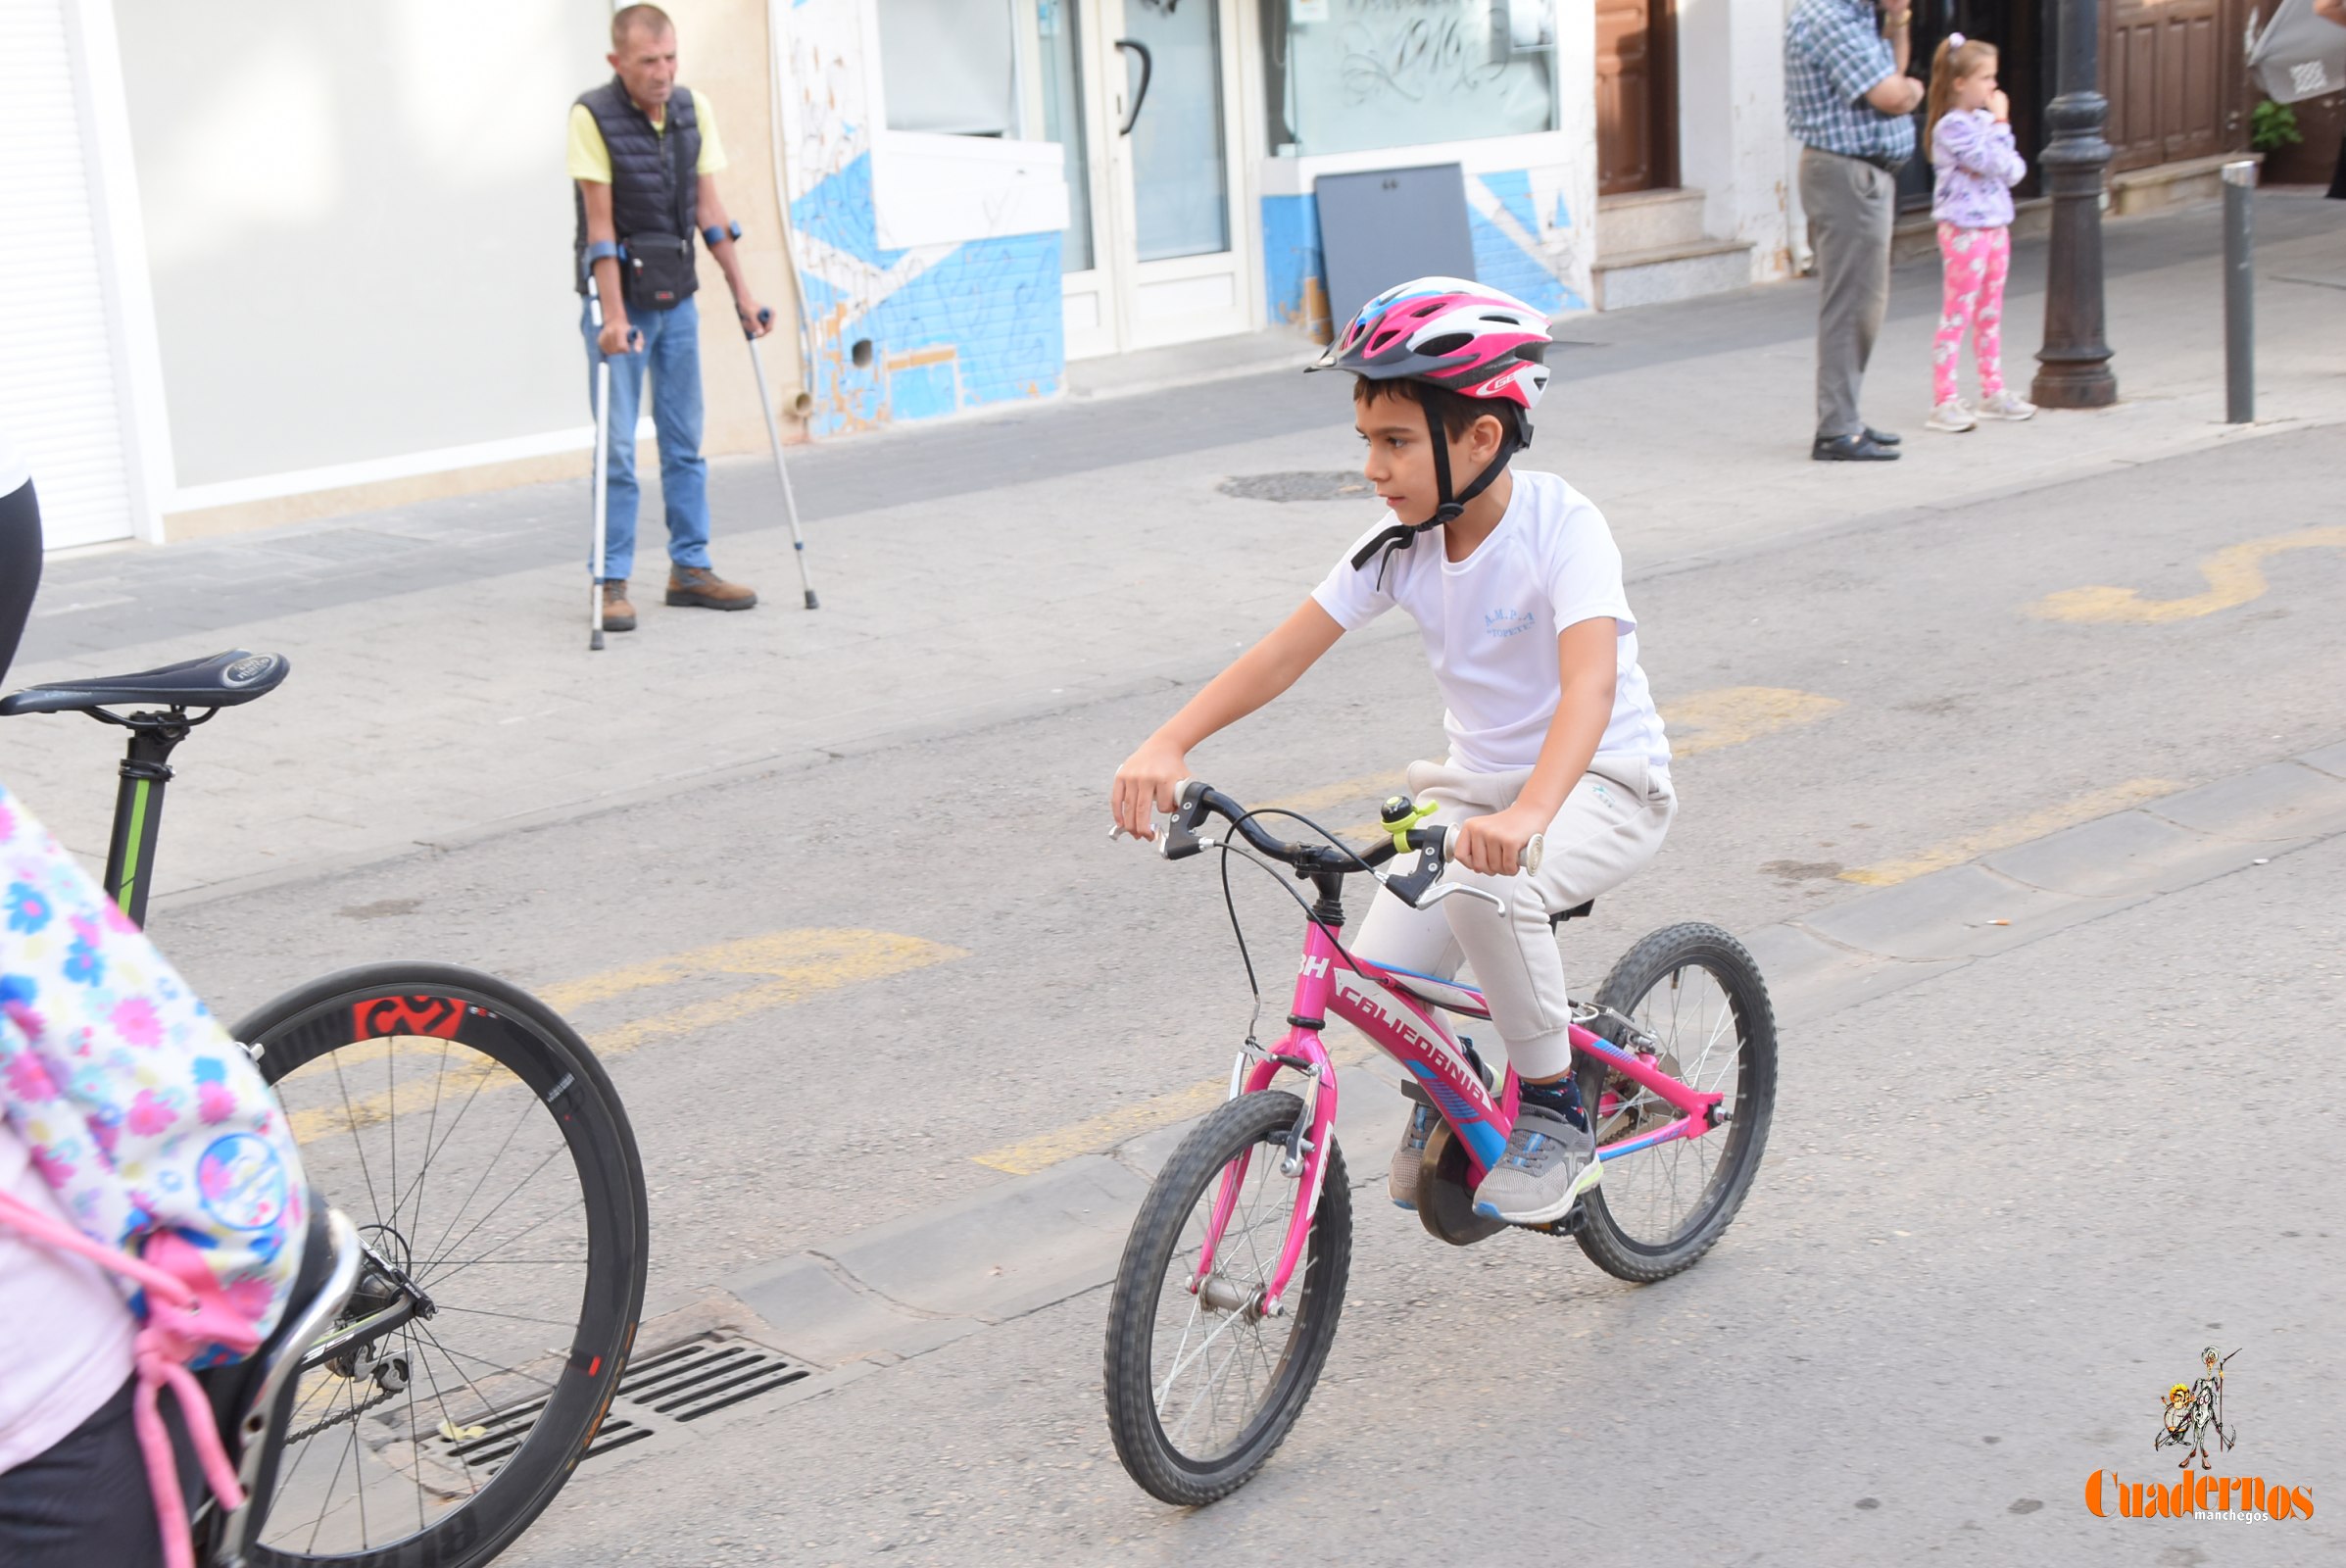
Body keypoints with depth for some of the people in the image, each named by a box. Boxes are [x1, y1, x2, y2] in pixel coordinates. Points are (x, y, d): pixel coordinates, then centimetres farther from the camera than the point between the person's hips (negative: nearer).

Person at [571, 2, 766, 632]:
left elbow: (709, 208, 4)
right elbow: (601, 223, -18)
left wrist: (742, 294, 3)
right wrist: (614, 317, -23)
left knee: (685, 441, 9)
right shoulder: (593, 115, -16)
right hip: (619, 299, -5)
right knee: (618, 447, -5)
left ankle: (689, 568, 17)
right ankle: (612, 583, 1)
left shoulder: (693, 109, -1)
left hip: (677, 298, 5)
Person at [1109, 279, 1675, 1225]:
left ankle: (1552, 1109, -12)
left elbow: (1590, 684, -37)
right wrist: (1166, 745, -24)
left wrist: (1527, 814, -55)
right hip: (1476, 784, 6)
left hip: (1602, 784, -6)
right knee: (1380, 979, -14)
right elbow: (1285, 652, -9)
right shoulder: (1400, 541, -5)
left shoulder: (1561, 527, -22)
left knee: (1487, 887, -37)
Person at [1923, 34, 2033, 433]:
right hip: (1964, 230, -9)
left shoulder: (1984, 120, 11)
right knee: (1957, 316, -6)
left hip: (1995, 226, 9)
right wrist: (2001, 123, -11)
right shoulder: (1952, 126, -15)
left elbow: (2014, 170, 8)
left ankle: (1993, 391, 23)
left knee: (1990, 314, 15)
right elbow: (1994, 164, -19)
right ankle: (1943, 402, -4)